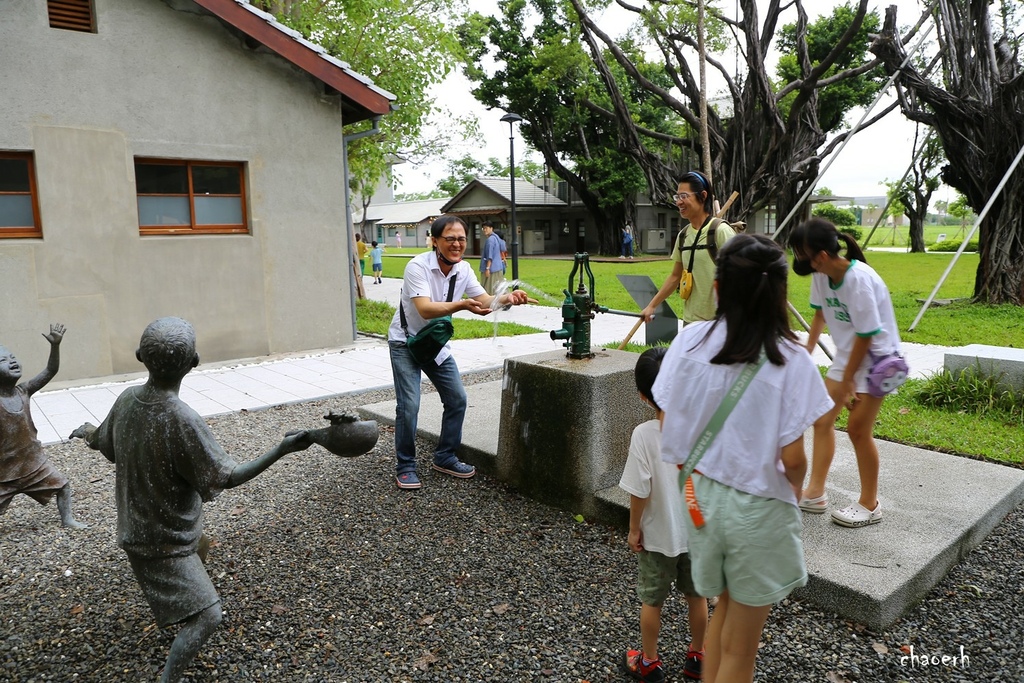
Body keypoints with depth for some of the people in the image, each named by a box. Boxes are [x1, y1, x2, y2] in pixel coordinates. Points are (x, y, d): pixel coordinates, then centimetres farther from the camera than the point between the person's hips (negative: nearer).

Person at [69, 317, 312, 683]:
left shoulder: (127, 399, -11)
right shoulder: (182, 420, -34)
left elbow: (104, 444, 10)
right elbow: (227, 477, -28)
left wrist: (84, 432, 33)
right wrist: (282, 449, -27)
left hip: (138, 526, 9)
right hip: (163, 542, -9)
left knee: (200, 546, 37)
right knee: (207, 616, -5)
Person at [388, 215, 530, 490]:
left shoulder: (463, 269, -5)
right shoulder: (418, 266, -25)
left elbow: (485, 300, -4)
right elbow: (425, 310, -37)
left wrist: (508, 298, -26)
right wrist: (463, 306, -52)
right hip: (406, 343, -6)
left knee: (457, 399, 4)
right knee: (409, 405, -13)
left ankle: (445, 457, 22)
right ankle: (405, 466, 6)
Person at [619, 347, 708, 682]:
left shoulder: (644, 434, -24)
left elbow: (639, 491, -19)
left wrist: (634, 529, -5)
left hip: (659, 534, -3)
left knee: (651, 600, 17)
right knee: (697, 595, 22)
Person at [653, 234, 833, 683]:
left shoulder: (690, 342, -11)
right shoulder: (790, 361, -18)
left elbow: (668, 430, -6)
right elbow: (792, 458, -16)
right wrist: (793, 489, 6)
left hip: (702, 496, 3)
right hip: (758, 509, -3)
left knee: (724, 609, 29)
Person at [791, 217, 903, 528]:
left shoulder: (859, 279, -29)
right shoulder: (822, 274, -8)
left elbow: (866, 335, -23)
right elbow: (820, 313, 10)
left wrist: (846, 379, -15)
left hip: (876, 357, -8)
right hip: (847, 353, 8)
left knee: (858, 428, -5)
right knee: (822, 420, 6)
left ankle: (869, 505, 13)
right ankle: (815, 493, 15)